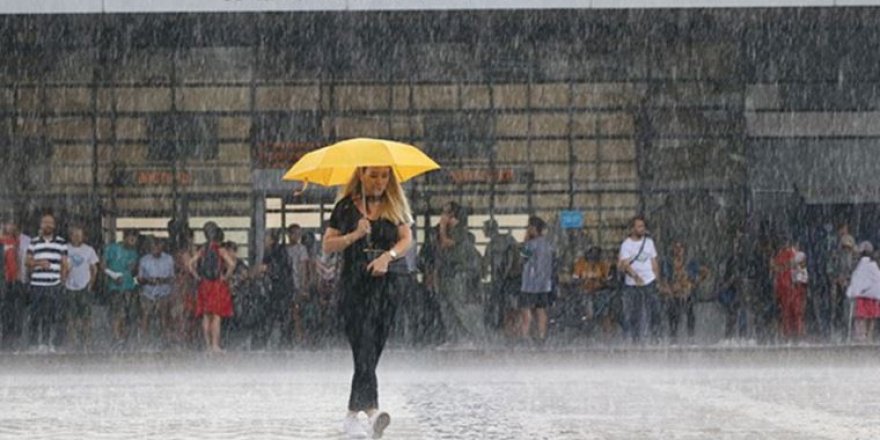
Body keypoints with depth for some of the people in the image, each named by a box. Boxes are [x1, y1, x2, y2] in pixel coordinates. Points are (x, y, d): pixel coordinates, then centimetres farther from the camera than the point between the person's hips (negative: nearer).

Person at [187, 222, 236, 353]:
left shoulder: (203, 250, 5)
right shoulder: (221, 250, -8)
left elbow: (191, 264, 5)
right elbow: (232, 264, -20)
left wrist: (197, 277, 8)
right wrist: (226, 276, -8)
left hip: (204, 285, 4)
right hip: (218, 286, -4)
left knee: (206, 317, 10)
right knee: (216, 317, -3)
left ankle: (208, 345, 13)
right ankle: (215, 345, -7)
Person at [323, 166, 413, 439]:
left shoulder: (395, 206, 10)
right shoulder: (347, 207, 3)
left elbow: (406, 239, 1)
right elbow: (328, 245, 2)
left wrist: (388, 256, -17)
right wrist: (355, 235, -14)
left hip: (387, 285, 3)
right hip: (355, 285, -3)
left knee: (373, 352, 4)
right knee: (364, 349, -15)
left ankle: (353, 414, 13)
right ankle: (372, 410, -25)